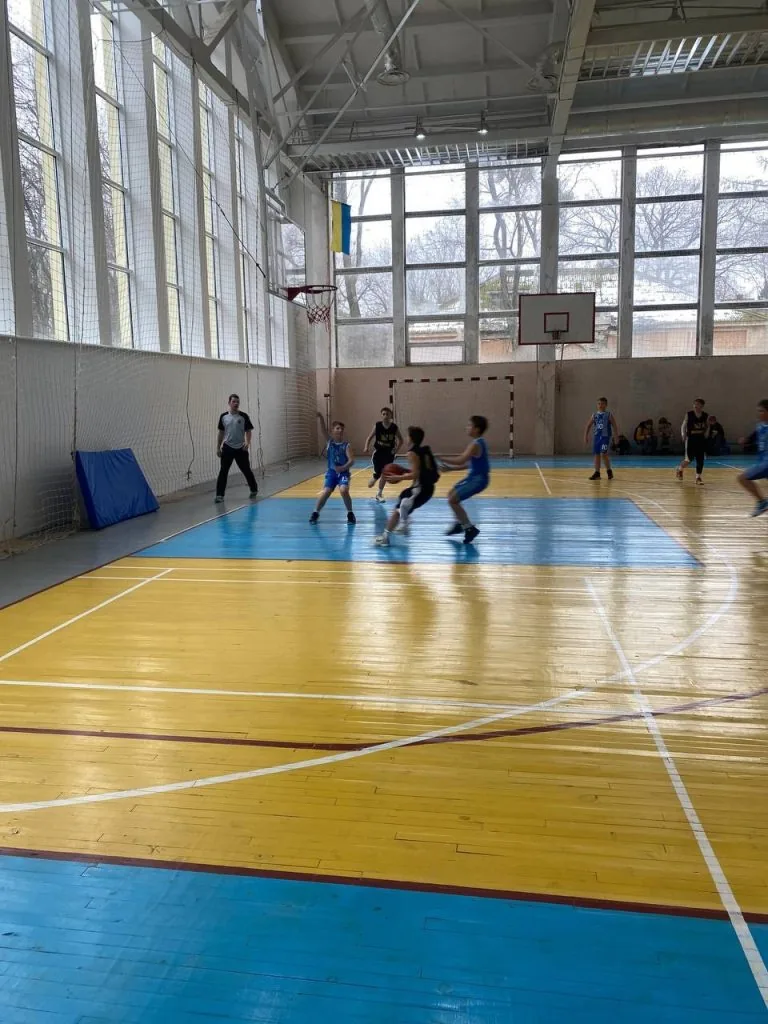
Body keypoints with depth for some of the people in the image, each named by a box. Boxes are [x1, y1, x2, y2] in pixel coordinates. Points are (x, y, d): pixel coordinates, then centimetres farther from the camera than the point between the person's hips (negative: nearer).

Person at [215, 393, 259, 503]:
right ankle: (220, 495, -3)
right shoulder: (223, 416, 2)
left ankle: (254, 490, 29)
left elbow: (248, 431, -1)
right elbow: (221, 433, 10)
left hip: (241, 448, -1)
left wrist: (248, 442, -18)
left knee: (246, 470, 9)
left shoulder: (244, 416, -4)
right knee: (223, 471, -5)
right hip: (227, 448, 1)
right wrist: (218, 447, 8)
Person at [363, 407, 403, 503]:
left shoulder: (394, 427, -7)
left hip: (389, 453, 2)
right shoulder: (377, 425, -9)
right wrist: (366, 447, -20)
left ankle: (379, 494, 20)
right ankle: (372, 481, 30)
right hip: (378, 452, -2)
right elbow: (370, 437, -3)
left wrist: (397, 449, -10)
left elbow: (401, 440, 5)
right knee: (377, 473, -6)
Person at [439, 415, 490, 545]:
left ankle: (470, 528, -3)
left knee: (452, 500, -10)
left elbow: (461, 460, -30)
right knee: (452, 494, 20)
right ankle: (460, 524, 30)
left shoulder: (475, 444, -22)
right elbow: (468, 463, 14)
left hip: (479, 479, -10)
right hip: (474, 476, 10)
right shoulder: (479, 442, 10)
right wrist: (450, 467, 8)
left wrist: (442, 459, -21)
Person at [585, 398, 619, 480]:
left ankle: (609, 470, 3)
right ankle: (597, 473, 11)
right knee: (597, 455, 5)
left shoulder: (609, 415, 0)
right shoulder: (594, 415, 9)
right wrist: (586, 436, 3)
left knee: (604, 454, -15)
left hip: (605, 437, -4)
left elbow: (614, 426, -1)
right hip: (596, 437, 4)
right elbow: (588, 426, 11)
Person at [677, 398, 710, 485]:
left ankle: (698, 477, 13)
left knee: (700, 459, 2)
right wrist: (683, 436, -13)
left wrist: (706, 432, 1)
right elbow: (684, 426, -4)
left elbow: (707, 426, 17)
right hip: (691, 439, -4)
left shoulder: (705, 415, 1)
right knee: (690, 459, -7)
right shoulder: (689, 414, -9)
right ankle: (679, 469, 22)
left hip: (701, 439, 4)